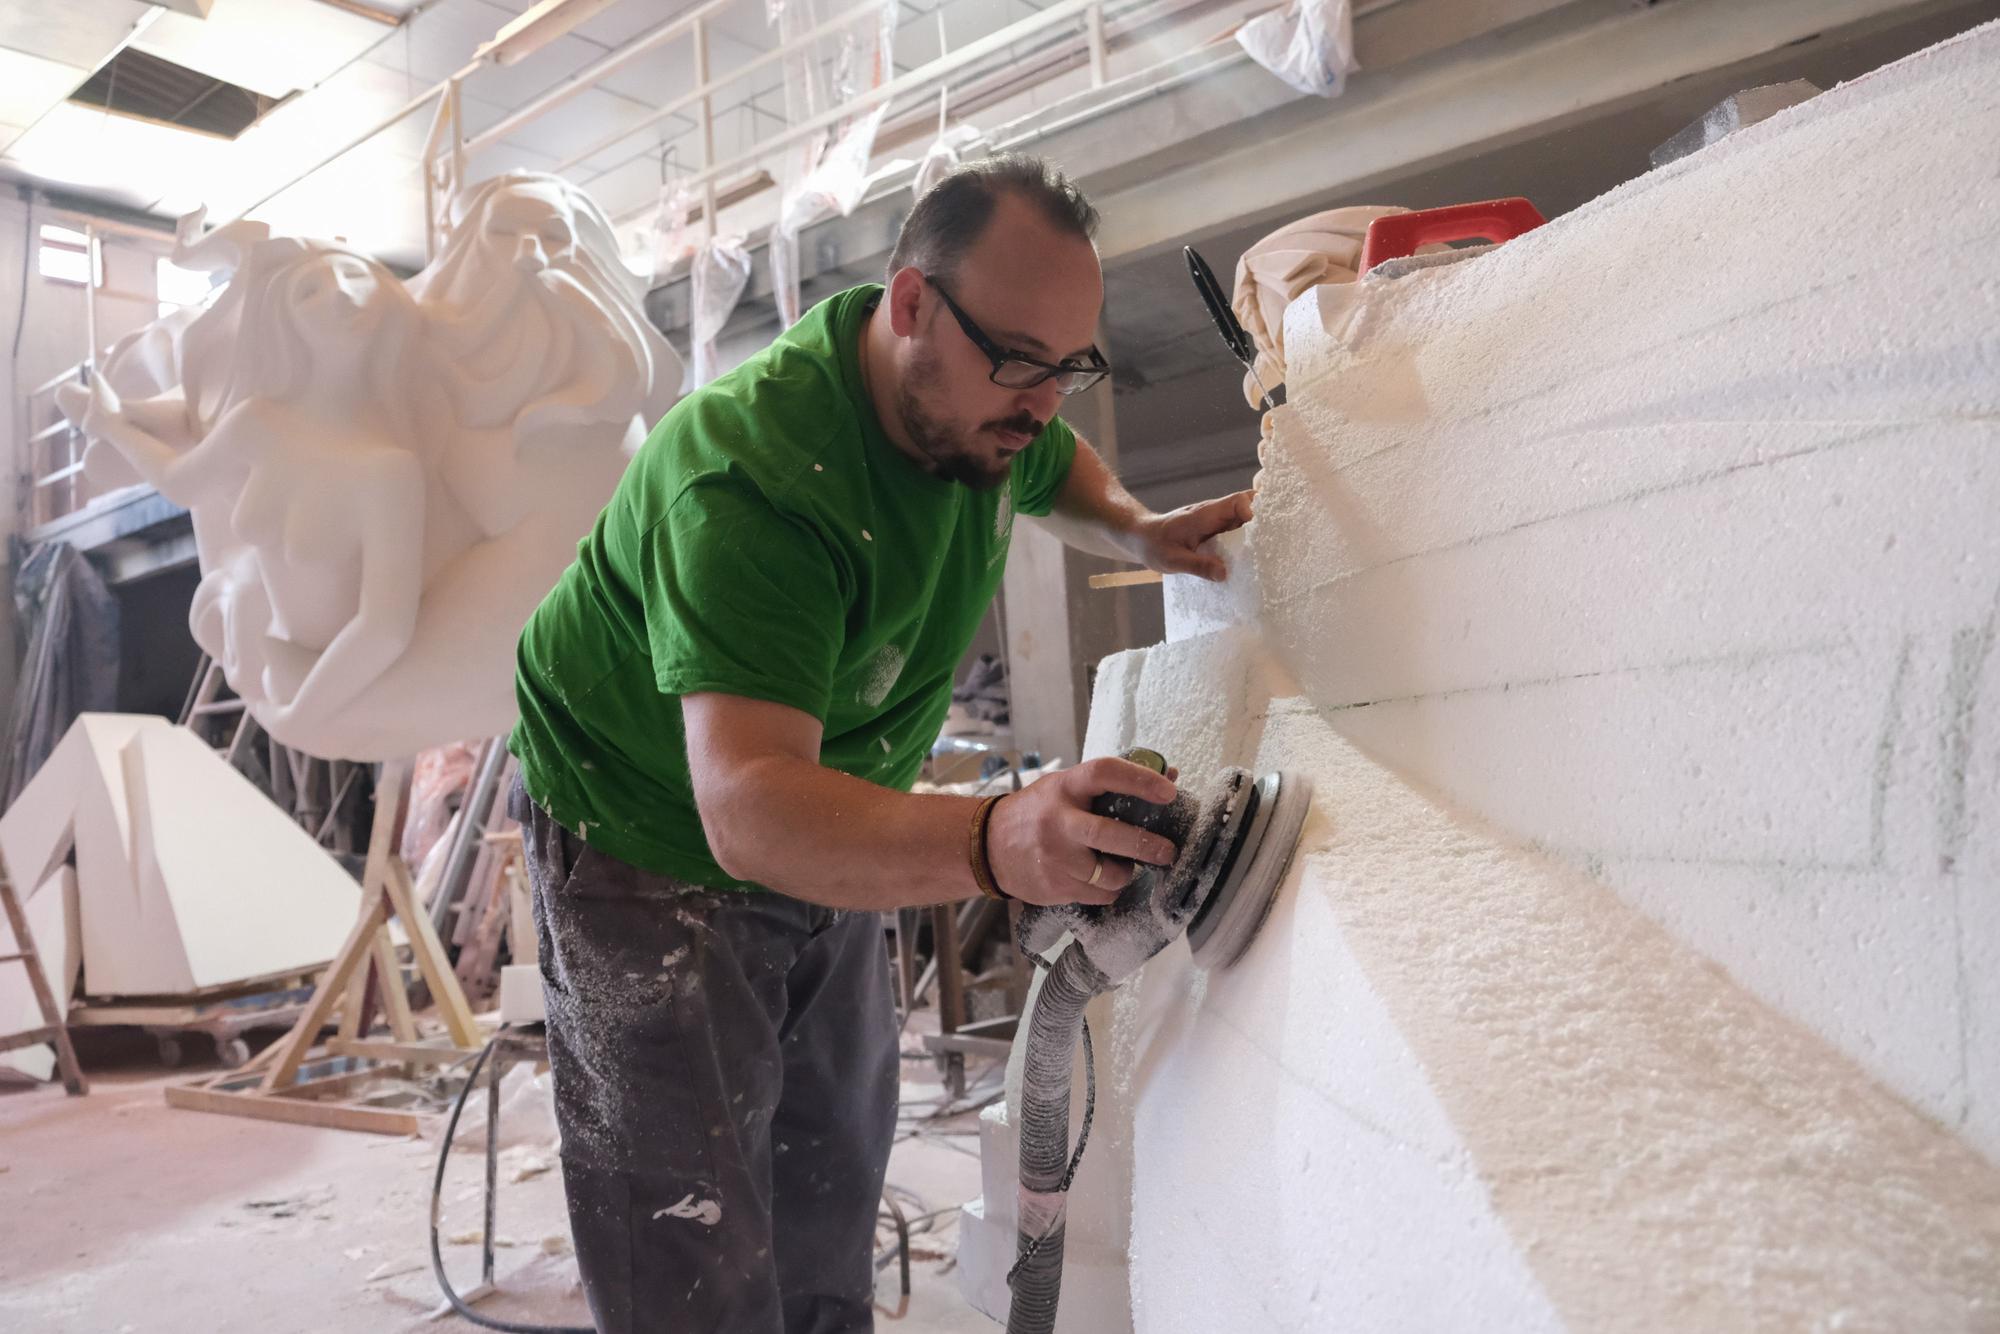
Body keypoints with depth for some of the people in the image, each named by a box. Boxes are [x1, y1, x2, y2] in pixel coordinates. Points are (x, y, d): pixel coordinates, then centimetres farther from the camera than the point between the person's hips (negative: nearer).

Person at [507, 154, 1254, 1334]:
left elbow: (1052, 473, 17)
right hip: (655, 847, -7)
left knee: (834, 1188, 17)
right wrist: (994, 844, -63)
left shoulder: (980, 408, -9)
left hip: (826, 845, 7)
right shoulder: (750, 476, -35)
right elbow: (747, 805, -47)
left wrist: (1136, 530, -5)